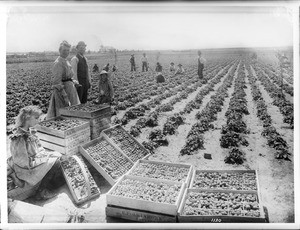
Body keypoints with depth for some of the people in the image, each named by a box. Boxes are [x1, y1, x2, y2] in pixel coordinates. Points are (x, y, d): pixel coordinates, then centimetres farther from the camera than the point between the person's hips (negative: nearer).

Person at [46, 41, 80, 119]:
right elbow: (57, 82, -21)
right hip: (62, 91, -10)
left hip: (69, 90, 10)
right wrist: (65, 97, -24)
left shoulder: (66, 61, 13)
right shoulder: (58, 63, -16)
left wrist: (74, 82, 5)